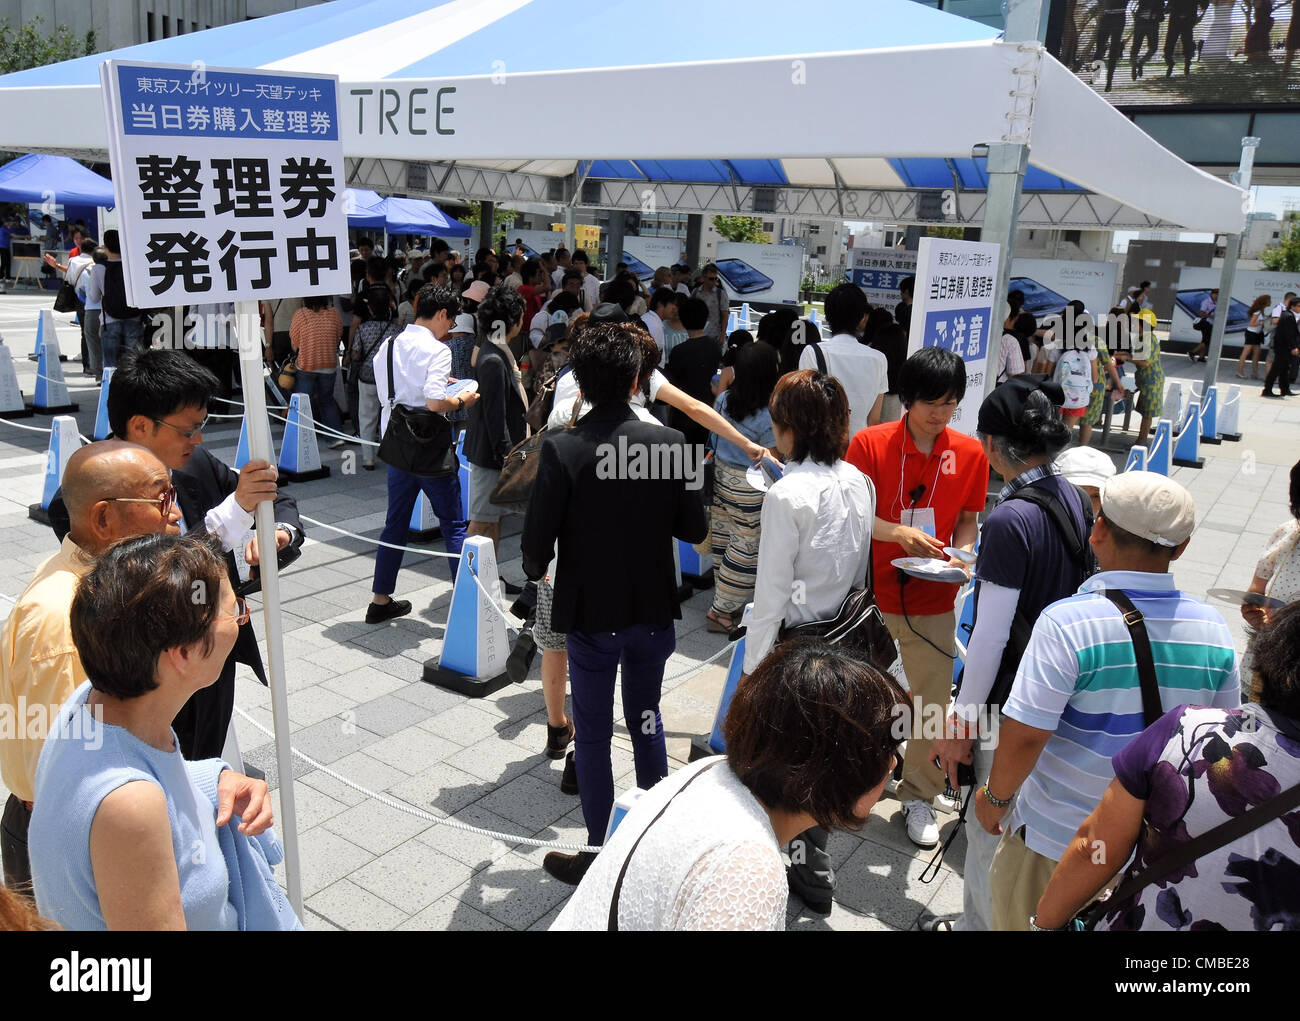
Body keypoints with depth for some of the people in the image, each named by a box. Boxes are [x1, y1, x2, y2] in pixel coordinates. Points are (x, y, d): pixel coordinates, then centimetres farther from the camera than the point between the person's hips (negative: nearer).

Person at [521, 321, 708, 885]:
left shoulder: (561, 449, -18)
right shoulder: (669, 442, -11)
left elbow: (538, 542, -15)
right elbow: (695, 528, -3)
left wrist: (535, 569, 8)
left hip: (590, 614, -3)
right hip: (653, 610, 3)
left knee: (593, 737, 12)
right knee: (646, 720, 23)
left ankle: (600, 856, 24)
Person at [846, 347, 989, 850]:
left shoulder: (970, 453, -2)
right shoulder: (870, 444, -9)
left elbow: (968, 518, 9)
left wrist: (960, 555, -10)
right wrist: (898, 533, -25)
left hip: (933, 599, 2)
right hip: (871, 591, -1)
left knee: (932, 700, 7)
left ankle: (919, 795, 28)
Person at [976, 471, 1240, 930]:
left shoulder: (1067, 621, -27)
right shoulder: (1213, 629, -9)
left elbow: (1025, 735, -26)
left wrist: (995, 796, -8)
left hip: (1058, 838, -5)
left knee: (1019, 917, 20)